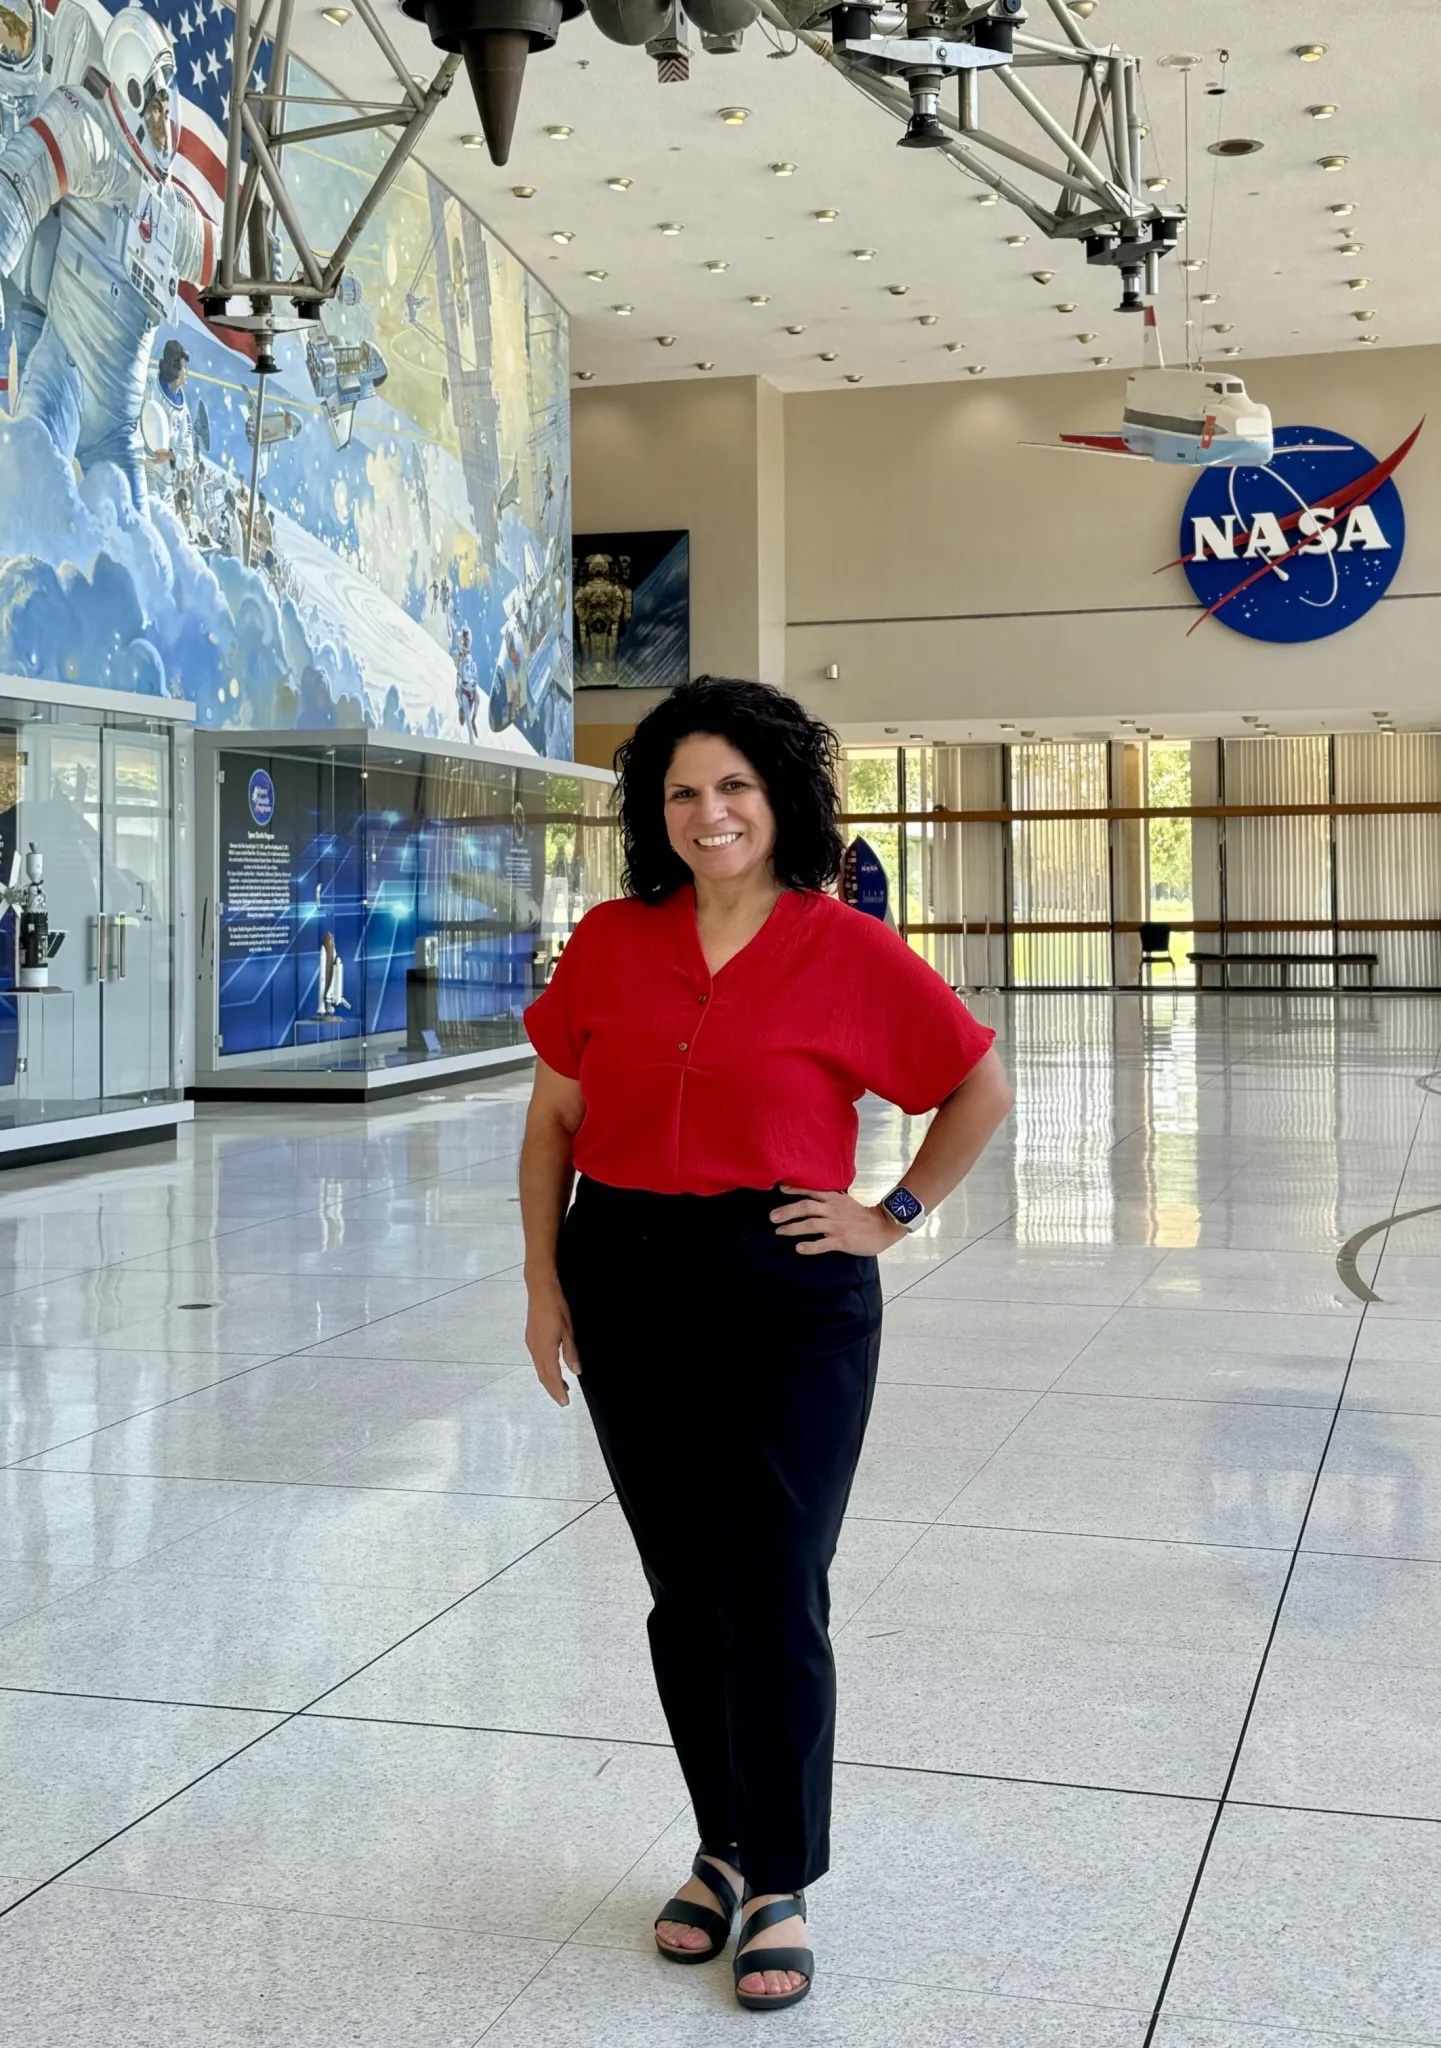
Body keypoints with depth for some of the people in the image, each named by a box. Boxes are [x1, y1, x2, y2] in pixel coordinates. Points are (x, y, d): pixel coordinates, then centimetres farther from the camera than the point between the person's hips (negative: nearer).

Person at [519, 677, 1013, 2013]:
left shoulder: (848, 952, -6)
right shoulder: (610, 942, 3)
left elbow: (983, 1088, 3)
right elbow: (553, 1117, 9)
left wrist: (894, 1215, -1)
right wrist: (543, 1281, 4)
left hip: (790, 1297, -3)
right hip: (626, 1288, 4)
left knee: (772, 1600, 0)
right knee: (683, 1596, 14)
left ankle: (781, 1888, 17)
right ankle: (722, 1849, 32)